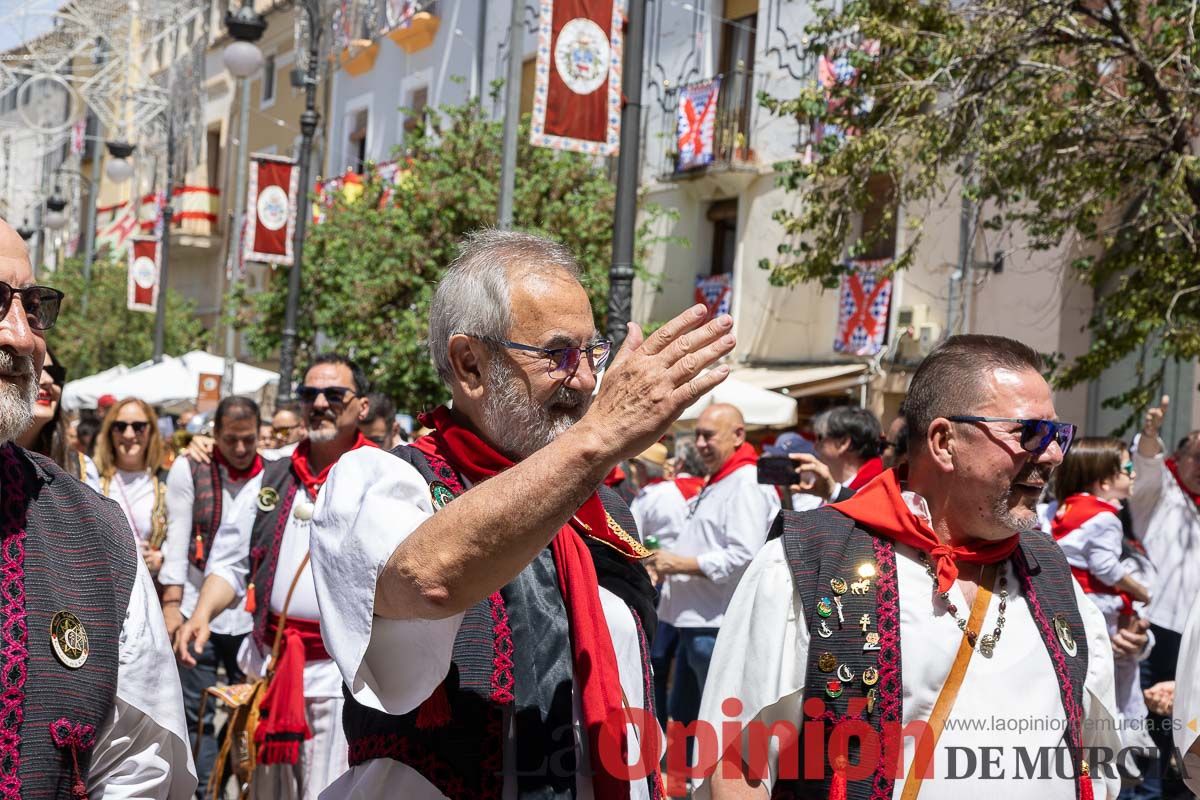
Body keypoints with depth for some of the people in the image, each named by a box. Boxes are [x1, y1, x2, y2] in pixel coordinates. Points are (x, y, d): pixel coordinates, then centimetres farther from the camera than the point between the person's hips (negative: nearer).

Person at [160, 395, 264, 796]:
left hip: (253, 614, 1)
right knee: (197, 712, 2)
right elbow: (177, 538, -1)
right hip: (198, 611, -1)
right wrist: (171, 603, -8)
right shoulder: (189, 469, 2)